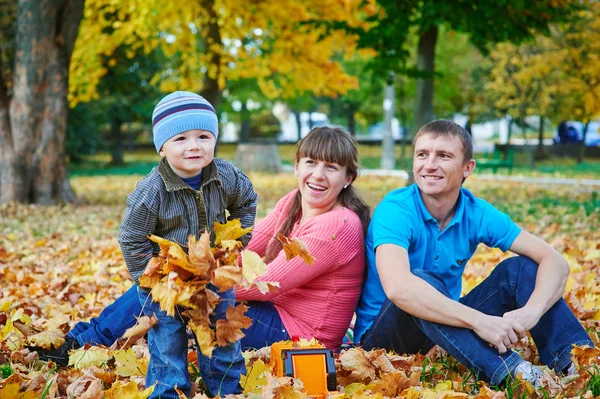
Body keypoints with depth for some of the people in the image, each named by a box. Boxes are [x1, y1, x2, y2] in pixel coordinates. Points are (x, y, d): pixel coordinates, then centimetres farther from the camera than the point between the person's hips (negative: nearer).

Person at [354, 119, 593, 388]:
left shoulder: (477, 214, -7)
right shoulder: (395, 210, -21)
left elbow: (555, 262, -13)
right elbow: (397, 287, -40)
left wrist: (531, 312, -34)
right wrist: (479, 320, -45)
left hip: (446, 326, 5)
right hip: (381, 335, -5)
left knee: (518, 268, -9)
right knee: (423, 279, -34)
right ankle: (507, 369, -46)